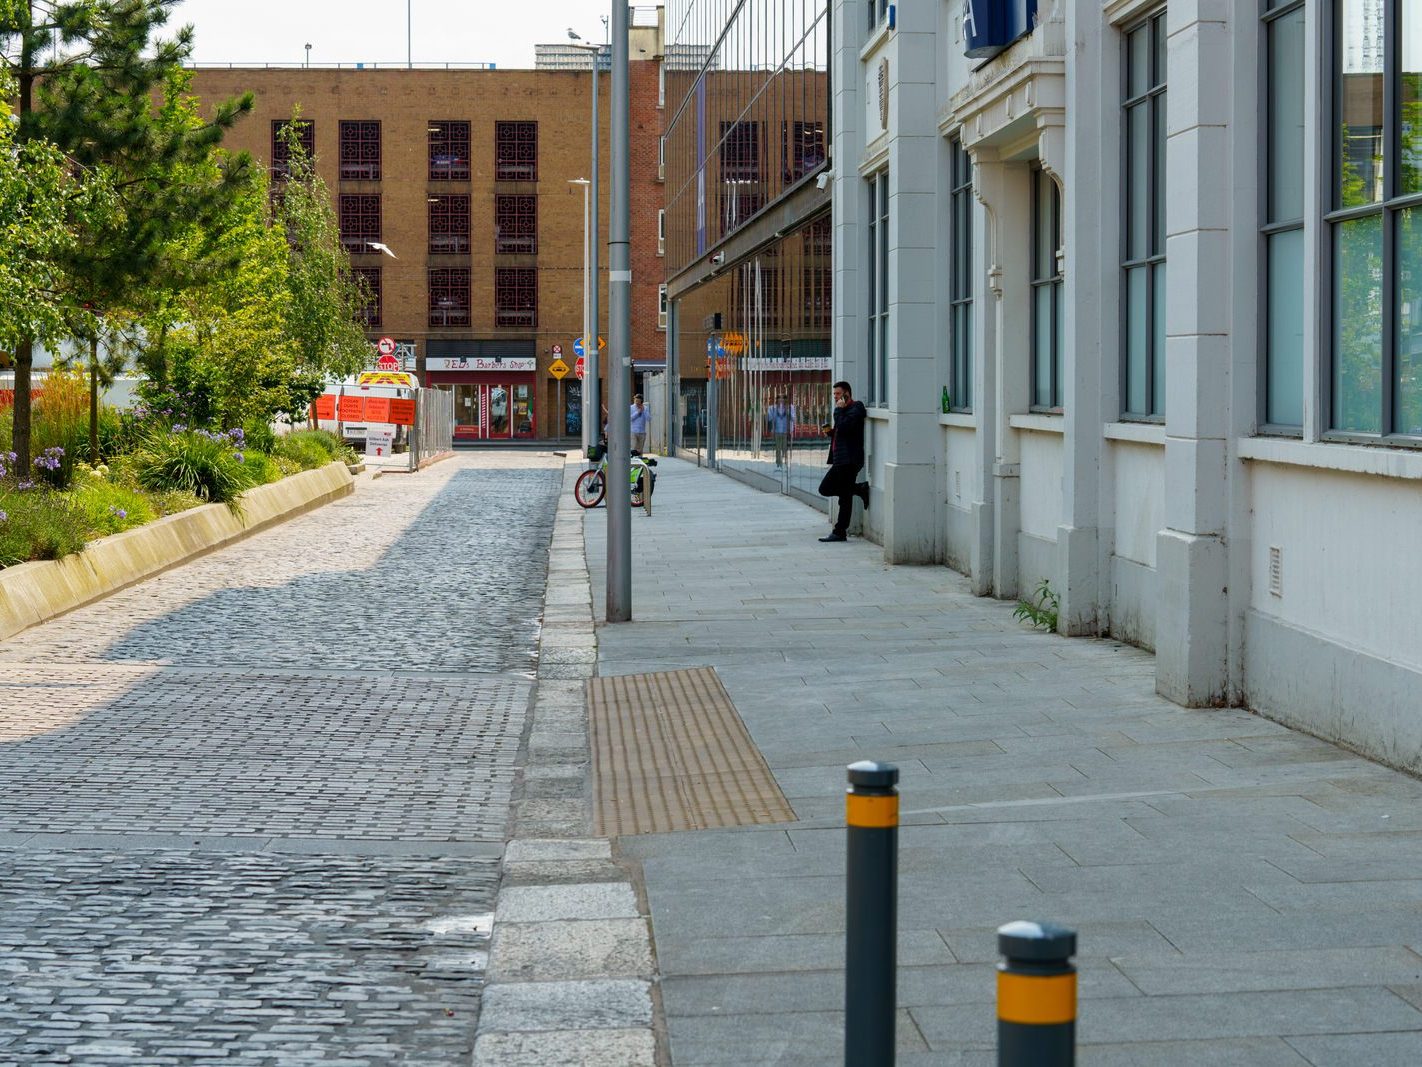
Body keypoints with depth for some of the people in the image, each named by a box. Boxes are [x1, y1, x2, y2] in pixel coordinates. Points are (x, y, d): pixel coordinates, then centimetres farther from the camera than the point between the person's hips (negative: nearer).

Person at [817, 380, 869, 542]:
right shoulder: (844, 410, 20)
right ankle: (861, 489, 14)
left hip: (850, 460, -11)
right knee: (825, 489, 12)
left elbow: (843, 427, -24)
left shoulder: (856, 408, -11)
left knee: (845, 496, -5)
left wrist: (839, 410, -13)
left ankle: (840, 532, -2)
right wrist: (831, 432, 8)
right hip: (840, 460, 11)